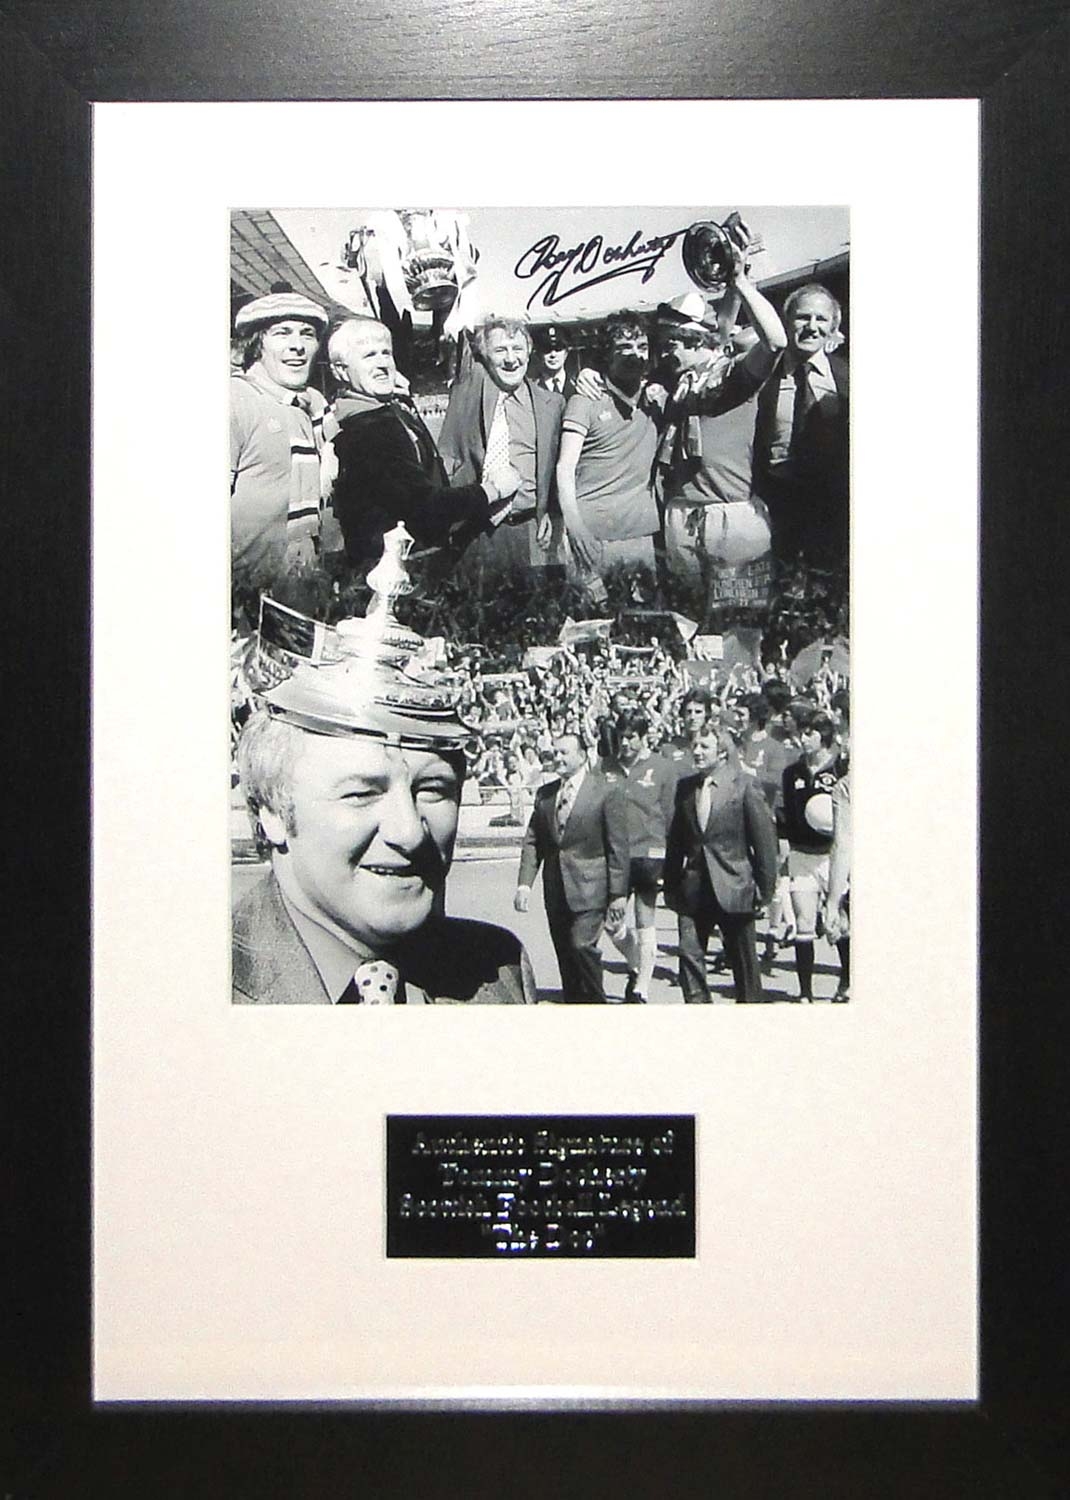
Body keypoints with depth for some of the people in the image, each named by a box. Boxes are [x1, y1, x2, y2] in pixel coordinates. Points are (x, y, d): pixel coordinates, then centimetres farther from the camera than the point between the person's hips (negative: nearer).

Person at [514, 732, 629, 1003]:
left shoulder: (606, 793, -5)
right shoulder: (544, 794, 11)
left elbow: (618, 847, -6)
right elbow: (532, 842, 10)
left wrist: (618, 894, -8)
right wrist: (524, 883, -2)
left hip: (589, 888, -5)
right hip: (556, 890, 5)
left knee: (582, 946, -15)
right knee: (565, 955, 9)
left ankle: (595, 1002, 2)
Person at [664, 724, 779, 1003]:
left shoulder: (744, 784, -6)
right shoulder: (685, 787, 7)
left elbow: (765, 837, -5)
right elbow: (675, 841, 11)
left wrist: (764, 886, -6)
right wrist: (671, 886, 8)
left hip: (733, 887, -3)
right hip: (693, 890, 3)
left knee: (743, 959, 9)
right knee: (689, 954, -2)